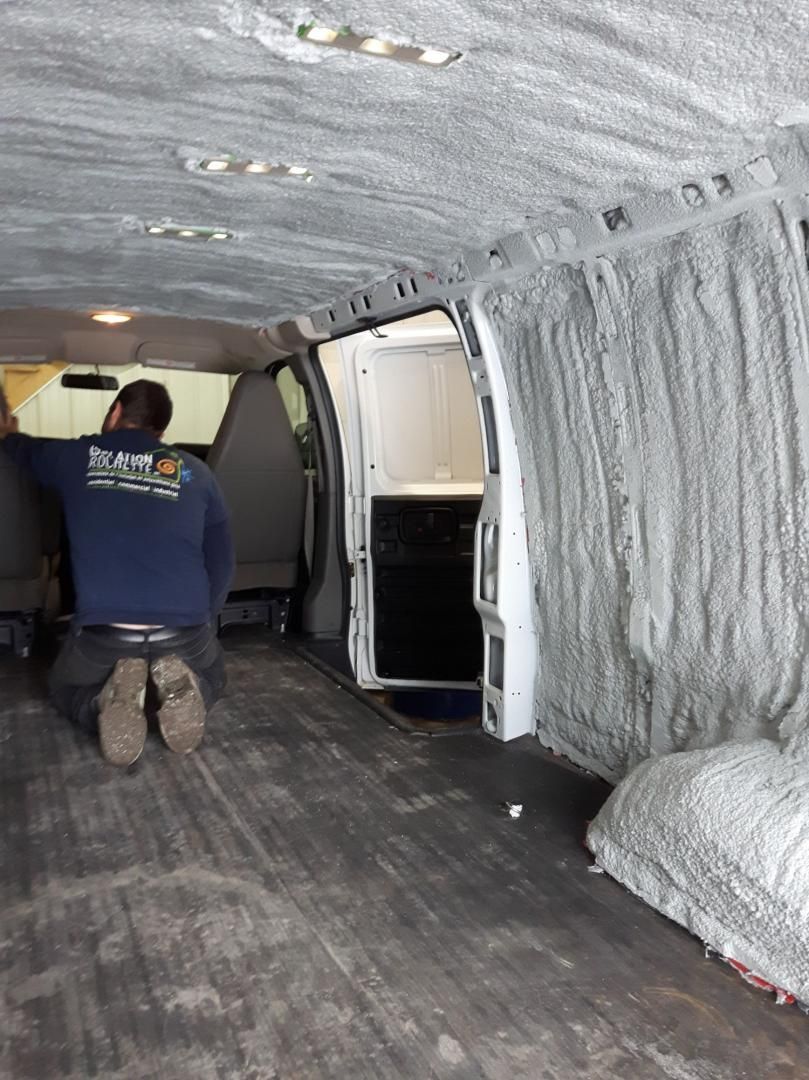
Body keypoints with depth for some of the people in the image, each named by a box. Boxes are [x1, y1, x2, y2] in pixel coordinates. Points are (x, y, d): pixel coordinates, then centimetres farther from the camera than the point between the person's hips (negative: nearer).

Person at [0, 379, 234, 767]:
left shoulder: (75, 455, 10)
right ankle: (182, 689, -3)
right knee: (211, 678, 34)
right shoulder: (196, 471, 11)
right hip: (185, 634, 1)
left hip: (101, 636, 0)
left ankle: (108, 703, -4)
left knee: (66, 690, 32)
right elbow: (222, 564, 13)